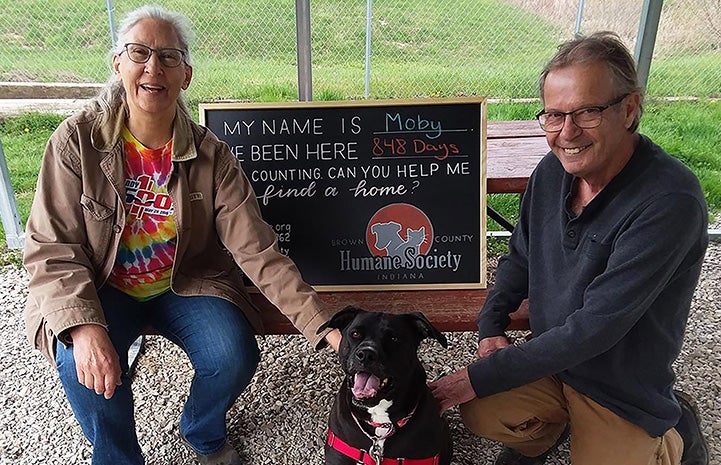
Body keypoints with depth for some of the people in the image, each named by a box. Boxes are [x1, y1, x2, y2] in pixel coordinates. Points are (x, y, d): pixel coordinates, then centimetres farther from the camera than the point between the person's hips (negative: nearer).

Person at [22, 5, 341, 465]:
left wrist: (321, 324, -27)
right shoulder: (77, 141, -14)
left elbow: (257, 251, -19)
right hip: (102, 290, 0)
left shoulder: (211, 156, -13)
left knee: (235, 356, -21)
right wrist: (85, 326, -30)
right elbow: (51, 249, -13)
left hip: (186, 285, 1)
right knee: (83, 365, -28)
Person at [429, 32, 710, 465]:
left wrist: (482, 376, -26)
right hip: (551, 356, 4)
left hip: (626, 391, -4)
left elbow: (594, 327, -30)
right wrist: (491, 325, -11)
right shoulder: (554, 170, -8)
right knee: (480, 413, -16)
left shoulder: (671, 201, -29)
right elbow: (520, 258, 6)